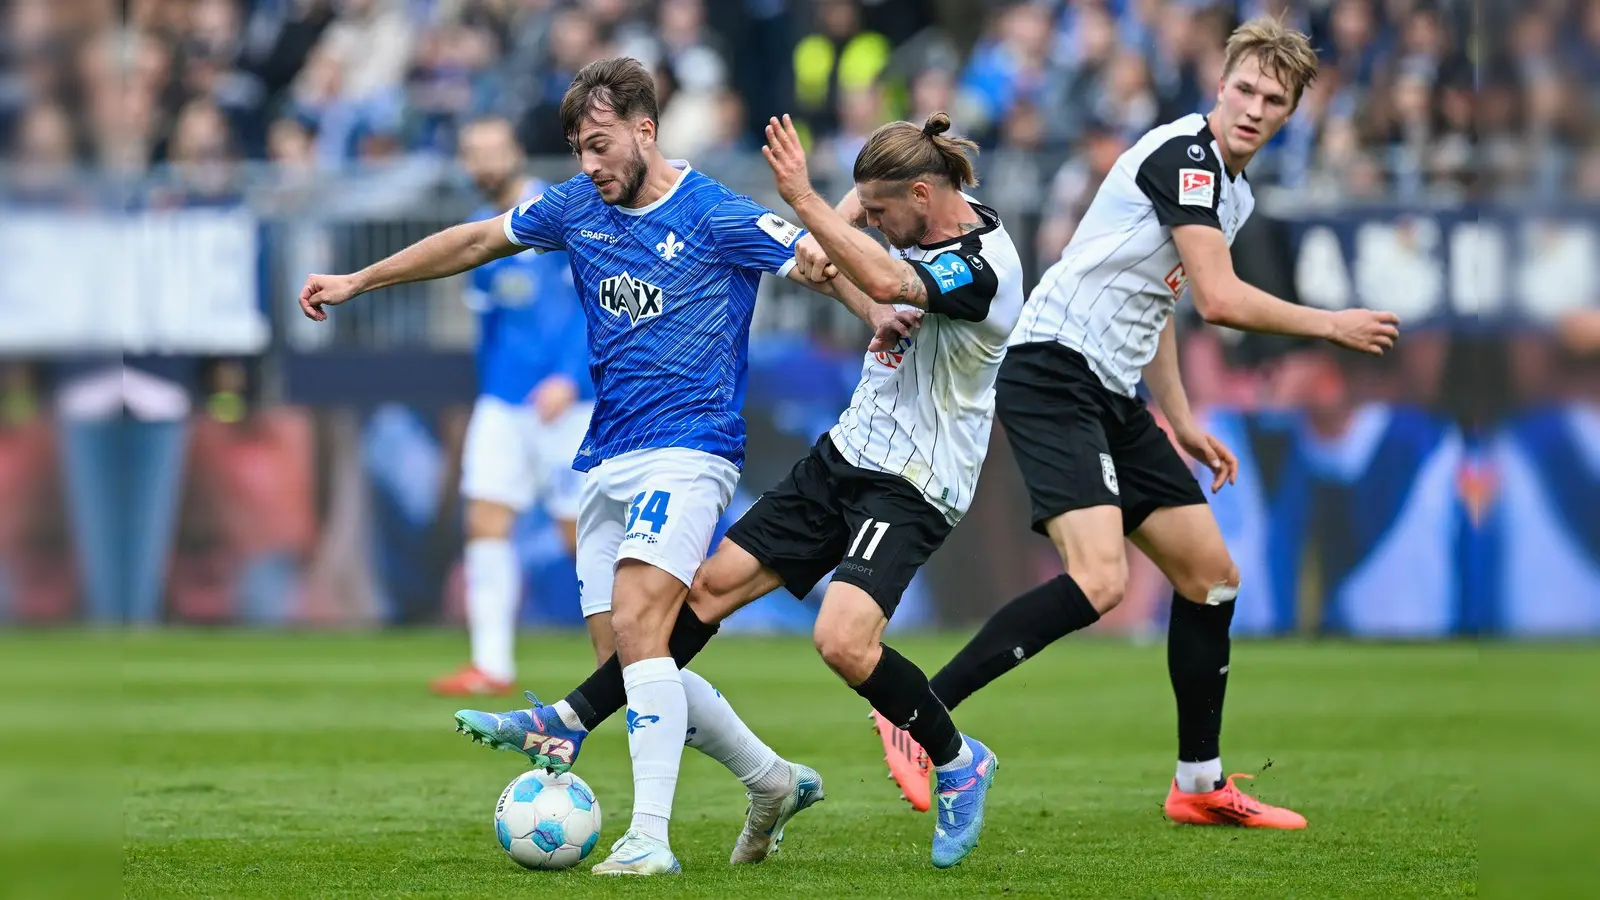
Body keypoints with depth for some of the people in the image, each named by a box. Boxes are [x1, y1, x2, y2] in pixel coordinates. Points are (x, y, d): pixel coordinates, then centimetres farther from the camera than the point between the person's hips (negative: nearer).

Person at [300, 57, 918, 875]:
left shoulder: (717, 217, -6)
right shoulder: (576, 208, 11)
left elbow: (823, 266, -9)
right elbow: (474, 241, 21)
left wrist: (878, 316, -30)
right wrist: (357, 282, 25)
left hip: (687, 450, -7)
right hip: (607, 463, 7)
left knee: (635, 622, -24)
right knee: (630, 657, 4)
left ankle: (649, 838, -28)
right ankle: (772, 781, 23)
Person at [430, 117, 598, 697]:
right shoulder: (481, 233, 12)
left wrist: (571, 377, -22)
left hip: (566, 403, -6)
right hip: (502, 402, 6)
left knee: (582, 534, -3)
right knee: (486, 522, -6)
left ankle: (615, 662, 12)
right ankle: (491, 665, -7)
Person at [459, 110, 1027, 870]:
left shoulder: (982, 266, -24)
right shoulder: (924, 213, 3)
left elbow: (886, 283, -43)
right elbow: (864, 201, 25)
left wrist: (804, 200, -42)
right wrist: (823, 237, 3)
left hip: (911, 490, -9)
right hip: (846, 456, 9)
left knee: (842, 640, -26)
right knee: (715, 582, 5)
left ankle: (959, 763, -1)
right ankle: (571, 724, 11)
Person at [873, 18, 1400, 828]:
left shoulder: (1231, 191, 17)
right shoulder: (1184, 155, -14)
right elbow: (1219, 299, -20)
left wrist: (1181, 422, 27)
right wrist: (1331, 326, -8)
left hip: (1111, 396, 10)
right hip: (1052, 373, -10)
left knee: (1210, 576, 10)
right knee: (1100, 579, -26)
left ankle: (1199, 785, 22)